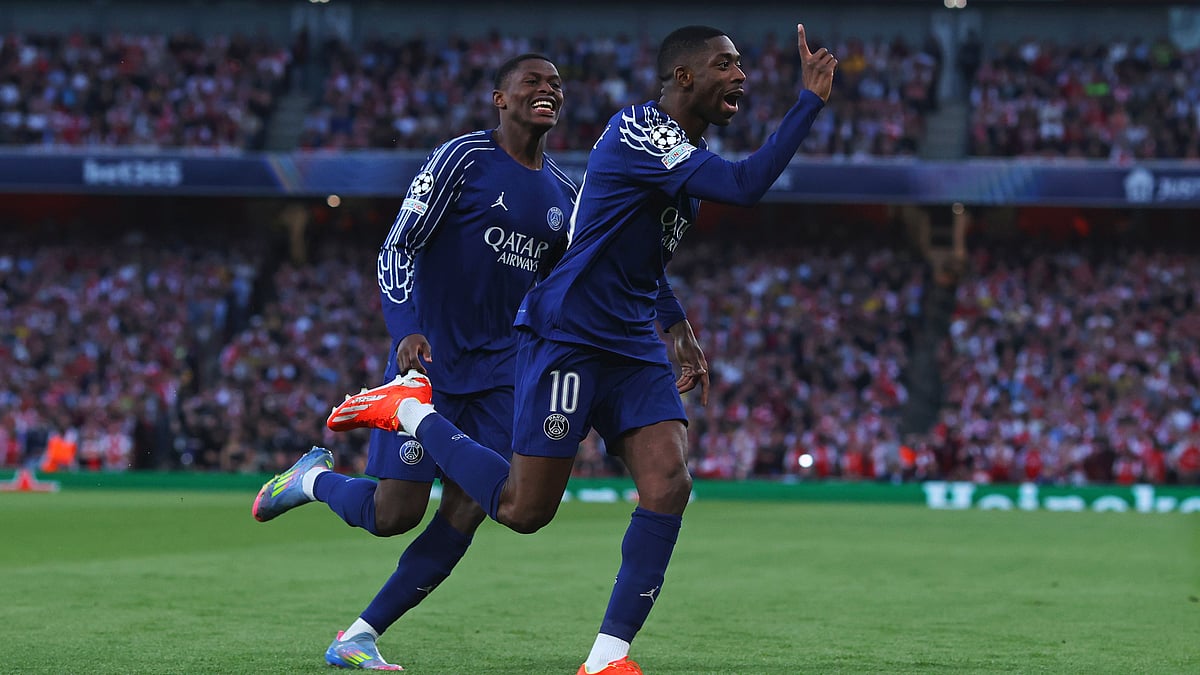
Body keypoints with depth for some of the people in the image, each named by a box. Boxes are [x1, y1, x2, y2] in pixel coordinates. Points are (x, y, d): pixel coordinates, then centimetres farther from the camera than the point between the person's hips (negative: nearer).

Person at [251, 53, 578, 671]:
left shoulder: (563, 194, 12)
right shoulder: (463, 158, -8)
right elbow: (397, 248, -12)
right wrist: (406, 331, -26)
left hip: (498, 372, 6)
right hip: (429, 362, -6)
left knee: (465, 514, -7)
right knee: (394, 514, -9)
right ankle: (313, 477, 24)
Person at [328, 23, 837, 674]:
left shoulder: (685, 151, 15)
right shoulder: (638, 133, -17)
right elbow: (745, 185, -29)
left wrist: (677, 325, 21)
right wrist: (811, 100, -25)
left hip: (634, 348, 9)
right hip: (566, 339, -9)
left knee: (669, 486, -11)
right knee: (524, 510, -4)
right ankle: (411, 408, 17)